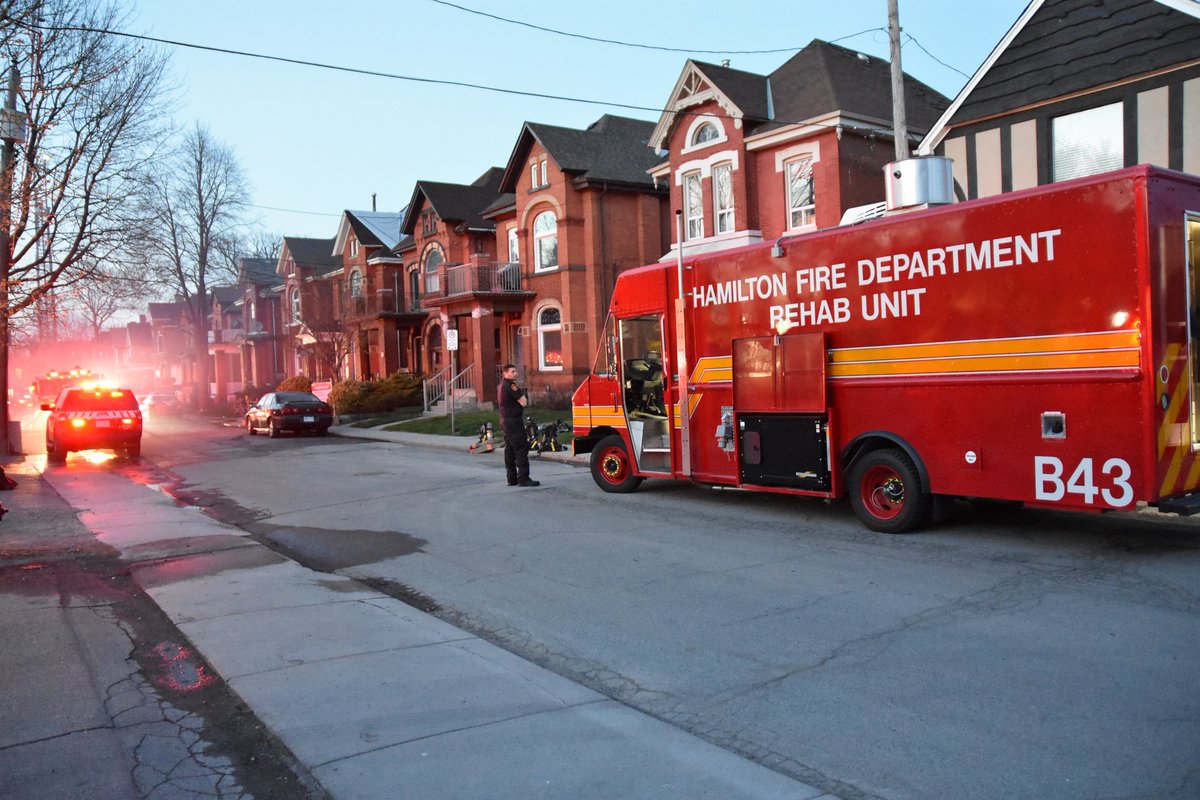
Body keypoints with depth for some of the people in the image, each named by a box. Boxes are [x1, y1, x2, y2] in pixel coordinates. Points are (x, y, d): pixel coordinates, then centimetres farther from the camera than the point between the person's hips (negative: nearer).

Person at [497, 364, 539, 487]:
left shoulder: (501, 385, 15)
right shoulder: (510, 385, -16)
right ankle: (523, 478, -15)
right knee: (521, 448, -11)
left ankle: (512, 479, 15)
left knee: (510, 449, 11)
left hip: (504, 420, 10)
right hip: (513, 420, -10)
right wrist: (524, 394, 1)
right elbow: (523, 402, -19)